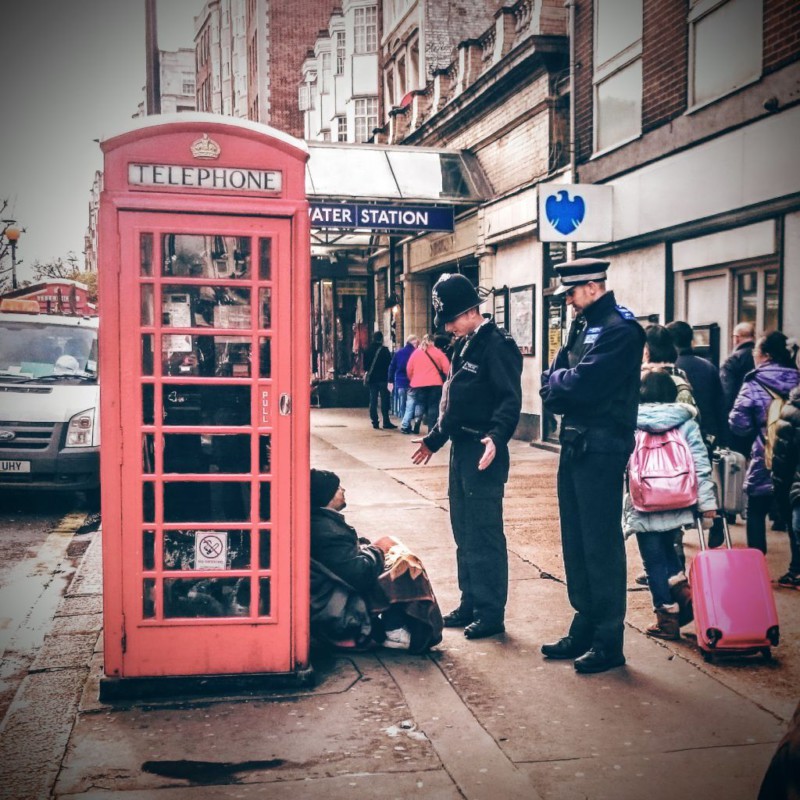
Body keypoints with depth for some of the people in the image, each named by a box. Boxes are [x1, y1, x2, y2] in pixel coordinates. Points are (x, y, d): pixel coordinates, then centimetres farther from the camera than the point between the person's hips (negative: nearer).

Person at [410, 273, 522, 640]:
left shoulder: (497, 344, -12)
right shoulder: (464, 346, 16)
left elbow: (510, 399, -21)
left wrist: (496, 437, -35)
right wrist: (433, 440, 26)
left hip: (483, 452, -9)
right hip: (461, 449, 10)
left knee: (485, 535, -4)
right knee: (464, 533, 15)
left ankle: (492, 613, 5)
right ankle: (470, 603, 25)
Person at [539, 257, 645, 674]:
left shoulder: (620, 329, -14)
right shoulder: (583, 325, 16)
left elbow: (582, 383, -23)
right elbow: (554, 379, 11)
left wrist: (556, 382, -5)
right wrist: (559, 384, -10)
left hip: (601, 448, -9)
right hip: (575, 444, 9)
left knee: (601, 545, -3)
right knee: (576, 541, 14)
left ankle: (608, 642, 7)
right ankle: (585, 628, 25)